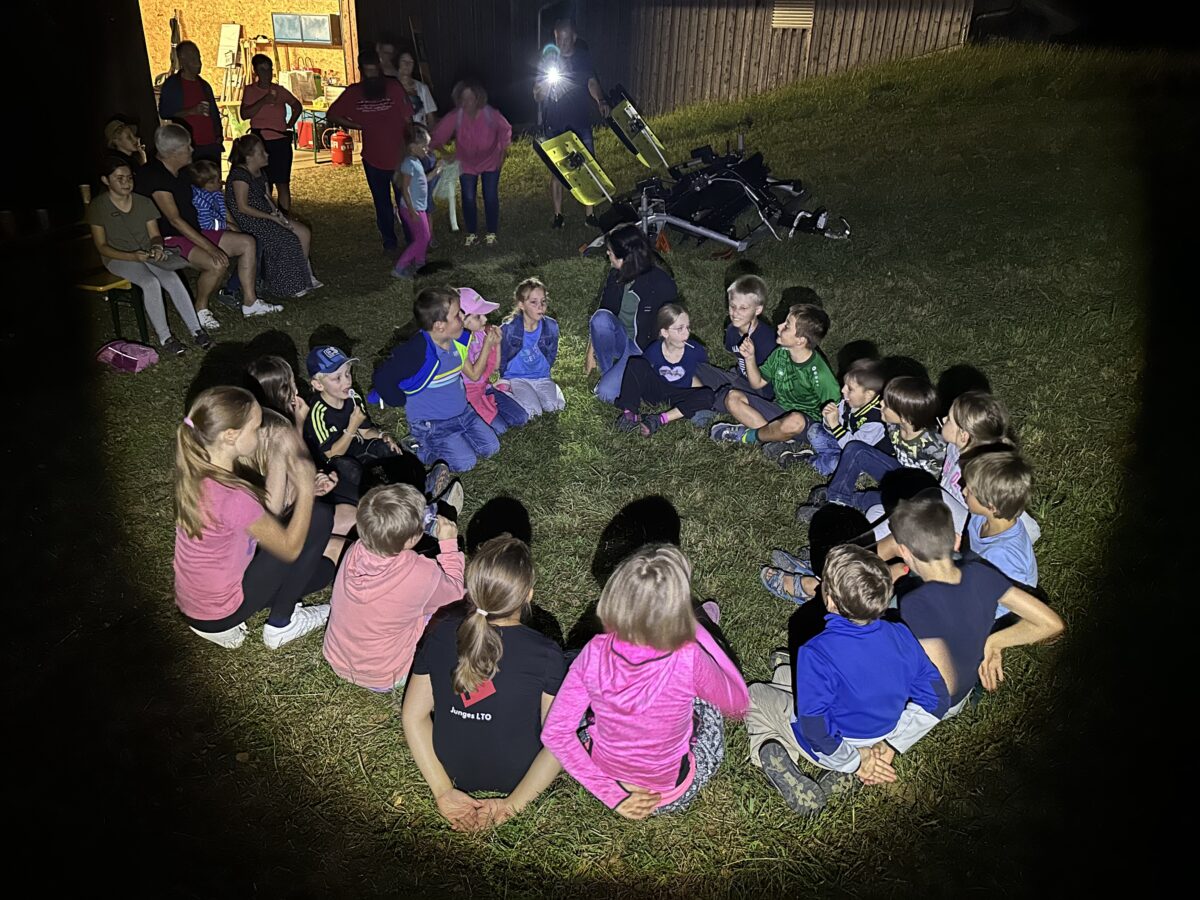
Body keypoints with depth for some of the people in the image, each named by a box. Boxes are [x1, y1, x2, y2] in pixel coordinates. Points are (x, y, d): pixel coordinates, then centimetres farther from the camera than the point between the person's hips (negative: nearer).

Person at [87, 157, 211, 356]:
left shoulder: (143, 202, 4)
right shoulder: (97, 207, -6)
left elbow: (155, 235, 8)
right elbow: (102, 246, -7)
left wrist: (157, 247, -18)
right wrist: (132, 256, -23)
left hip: (147, 254, 3)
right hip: (118, 258, -3)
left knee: (172, 279, -27)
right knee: (151, 283, -33)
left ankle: (196, 331, -25)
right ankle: (164, 337, -23)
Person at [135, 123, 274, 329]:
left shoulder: (180, 171, 10)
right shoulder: (153, 176, -19)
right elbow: (175, 219, -24)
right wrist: (209, 246, -28)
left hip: (194, 233, 10)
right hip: (168, 240, -10)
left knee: (246, 242, 2)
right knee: (217, 264, -33)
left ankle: (250, 302, 3)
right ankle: (200, 310, -8)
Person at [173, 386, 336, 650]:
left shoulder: (195, 470, -8)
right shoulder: (232, 497, -34)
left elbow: (264, 518, 4)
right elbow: (289, 548, -18)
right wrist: (306, 489, -12)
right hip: (220, 614, -8)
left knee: (324, 567, 19)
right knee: (320, 517, -6)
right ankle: (280, 625, 6)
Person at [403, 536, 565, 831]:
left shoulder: (441, 634, -18)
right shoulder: (546, 655, -27)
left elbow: (414, 715, -10)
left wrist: (443, 792, -6)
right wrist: (513, 804, -11)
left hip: (451, 768, 3)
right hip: (515, 777, -2)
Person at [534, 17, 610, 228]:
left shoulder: (583, 56, 4)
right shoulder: (548, 59, -4)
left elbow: (591, 82, 13)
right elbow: (538, 96, -6)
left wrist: (601, 101, -7)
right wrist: (548, 81, -27)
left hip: (581, 124, 2)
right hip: (555, 126, -2)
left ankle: (589, 214, 11)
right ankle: (558, 215, 15)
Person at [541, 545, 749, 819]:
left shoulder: (595, 654, -25)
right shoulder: (688, 661, -32)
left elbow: (555, 733, -19)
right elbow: (738, 704, -11)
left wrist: (611, 794, -13)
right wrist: (698, 633, -12)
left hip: (606, 780, 2)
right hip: (674, 796, -1)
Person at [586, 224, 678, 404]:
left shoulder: (662, 284, -21)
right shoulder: (616, 275, -4)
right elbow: (602, 310, 2)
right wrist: (591, 352, 2)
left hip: (645, 348, -5)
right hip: (620, 339, 5)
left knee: (606, 393, -24)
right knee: (600, 318, -29)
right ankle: (607, 373, -9)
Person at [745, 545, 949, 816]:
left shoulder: (816, 653, -36)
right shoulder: (900, 636, -20)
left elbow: (815, 727, -31)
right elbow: (936, 702, -11)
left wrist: (855, 761, -14)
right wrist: (890, 745, -5)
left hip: (832, 747, -6)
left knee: (754, 695, 16)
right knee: (785, 673, 27)